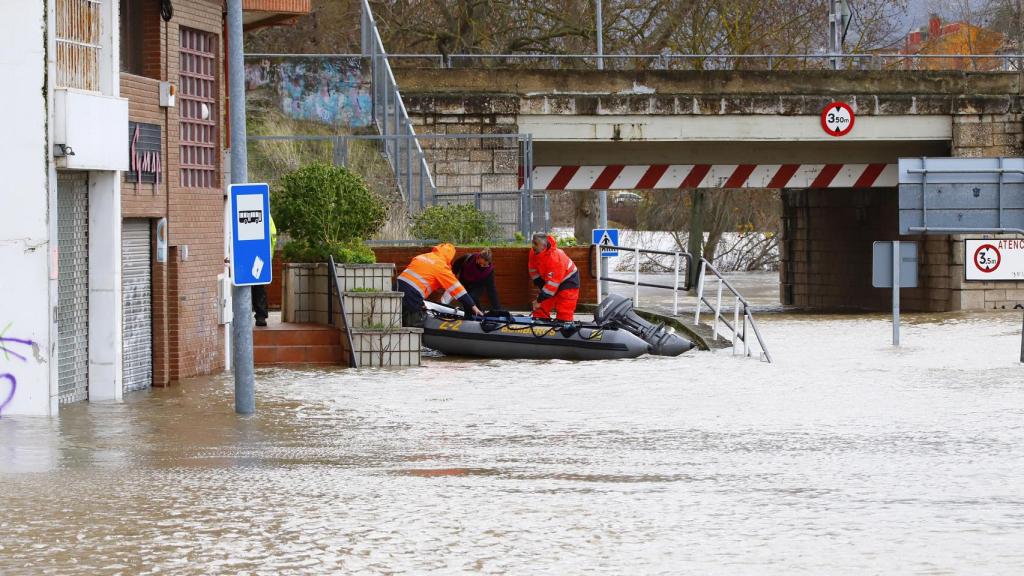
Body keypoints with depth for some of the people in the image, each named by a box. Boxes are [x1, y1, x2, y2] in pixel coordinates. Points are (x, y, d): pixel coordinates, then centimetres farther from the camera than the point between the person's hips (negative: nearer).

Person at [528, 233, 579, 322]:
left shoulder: (555, 258, -37)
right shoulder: (534, 253, -14)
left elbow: (552, 283, -35)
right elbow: (534, 271, 2)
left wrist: (540, 300, -31)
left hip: (567, 280, -7)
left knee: (564, 312, -12)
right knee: (541, 308, 1)